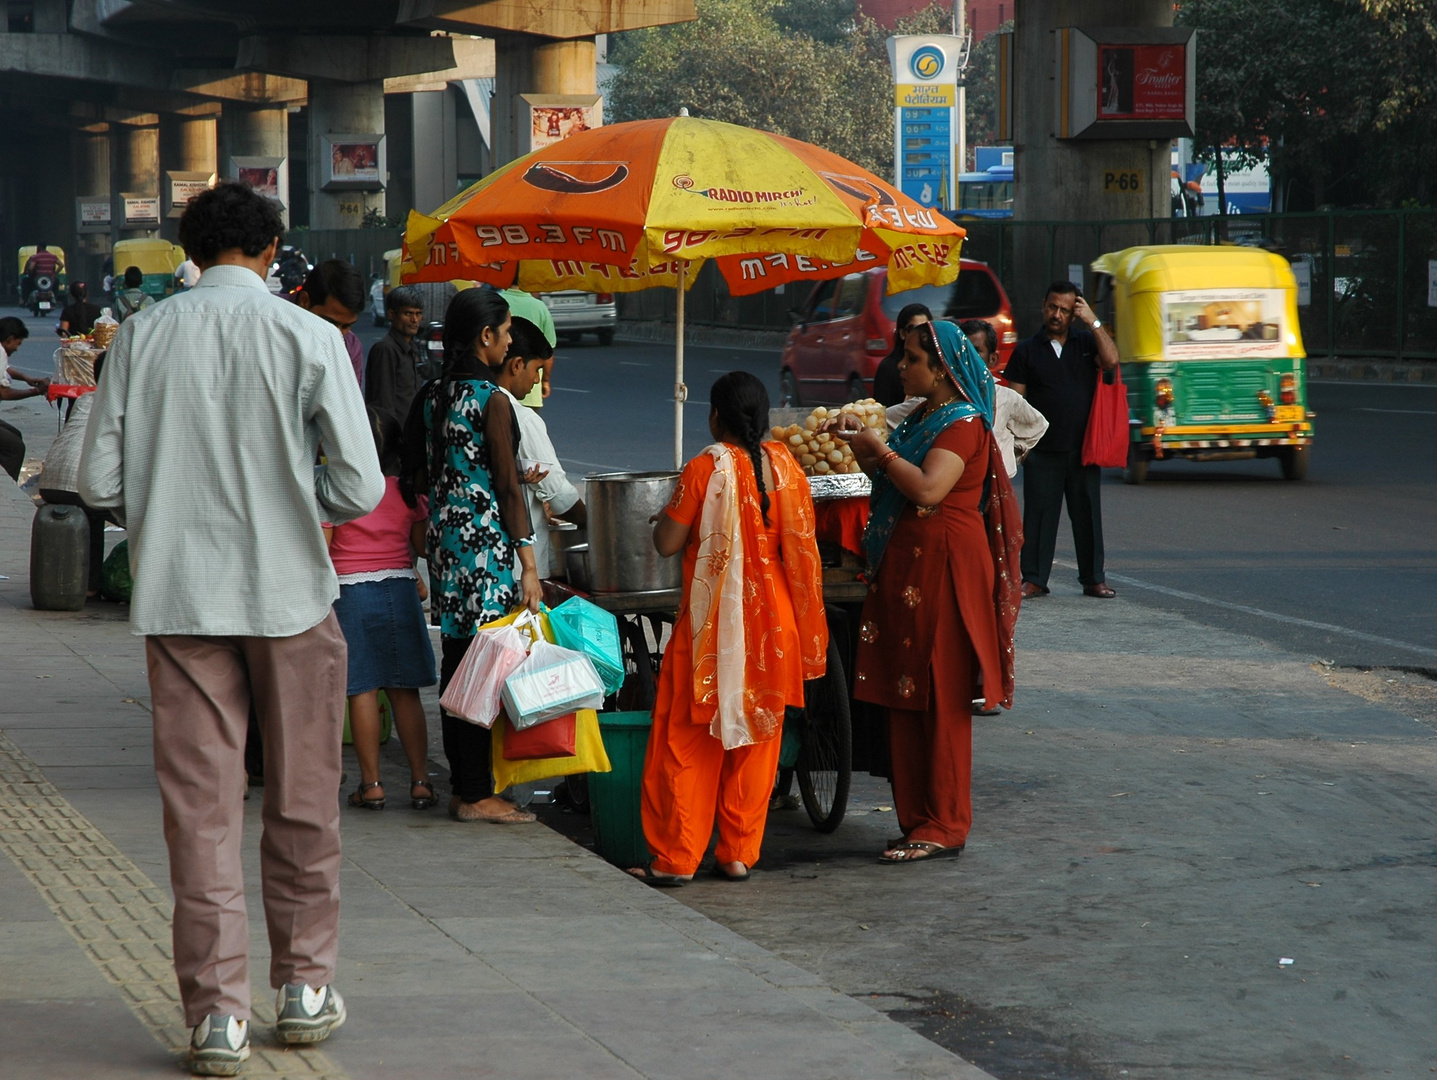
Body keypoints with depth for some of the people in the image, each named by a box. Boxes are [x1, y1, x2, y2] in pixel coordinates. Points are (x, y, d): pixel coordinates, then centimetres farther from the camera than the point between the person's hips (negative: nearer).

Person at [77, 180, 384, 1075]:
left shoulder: (141, 338, -1)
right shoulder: (308, 338, -6)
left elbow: (100, 483, -1)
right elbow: (360, 488, -8)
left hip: (178, 599, 1)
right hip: (289, 595, -1)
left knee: (200, 806, 5)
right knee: (303, 805, 13)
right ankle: (305, 986, 22)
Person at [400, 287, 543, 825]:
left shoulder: (432, 395, 9)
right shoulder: (491, 401, -13)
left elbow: (418, 477, 13)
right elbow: (507, 487, -12)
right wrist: (529, 565, -9)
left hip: (444, 537, 8)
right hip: (486, 541, -8)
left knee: (456, 659, 11)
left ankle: (463, 786, 17)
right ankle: (477, 794, -1)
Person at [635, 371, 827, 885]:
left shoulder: (705, 469, -13)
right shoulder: (785, 465, 1)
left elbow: (667, 543, -10)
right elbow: (801, 541, 10)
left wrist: (671, 509, 8)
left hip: (714, 624, -4)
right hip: (772, 621, 4)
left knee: (688, 738, 3)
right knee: (757, 737, 12)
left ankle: (676, 857, 4)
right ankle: (739, 853, 13)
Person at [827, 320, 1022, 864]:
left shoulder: (962, 423, -11)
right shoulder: (923, 419, 17)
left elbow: (928, 488, -24)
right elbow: (890, 481, 21)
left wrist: (880, 448, -15)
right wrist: (862, 444, 8)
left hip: (942, 568, -9)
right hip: (905, 567, 9)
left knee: (940, 699, -6)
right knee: (906, 696, 9)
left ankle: (944, 826, -2)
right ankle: (917, 818, 14)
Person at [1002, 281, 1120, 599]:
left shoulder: (1086, 341, 8)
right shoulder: (1027, 350, 5)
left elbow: (1111, 361, -12)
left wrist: (1093, 322, -10)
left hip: (1083, 448, 1)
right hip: (1042, 450, -1)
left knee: (1087, 514, 6)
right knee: (1039, 514, 0)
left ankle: (1093, 579, 14)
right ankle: (1034, 579, 6)